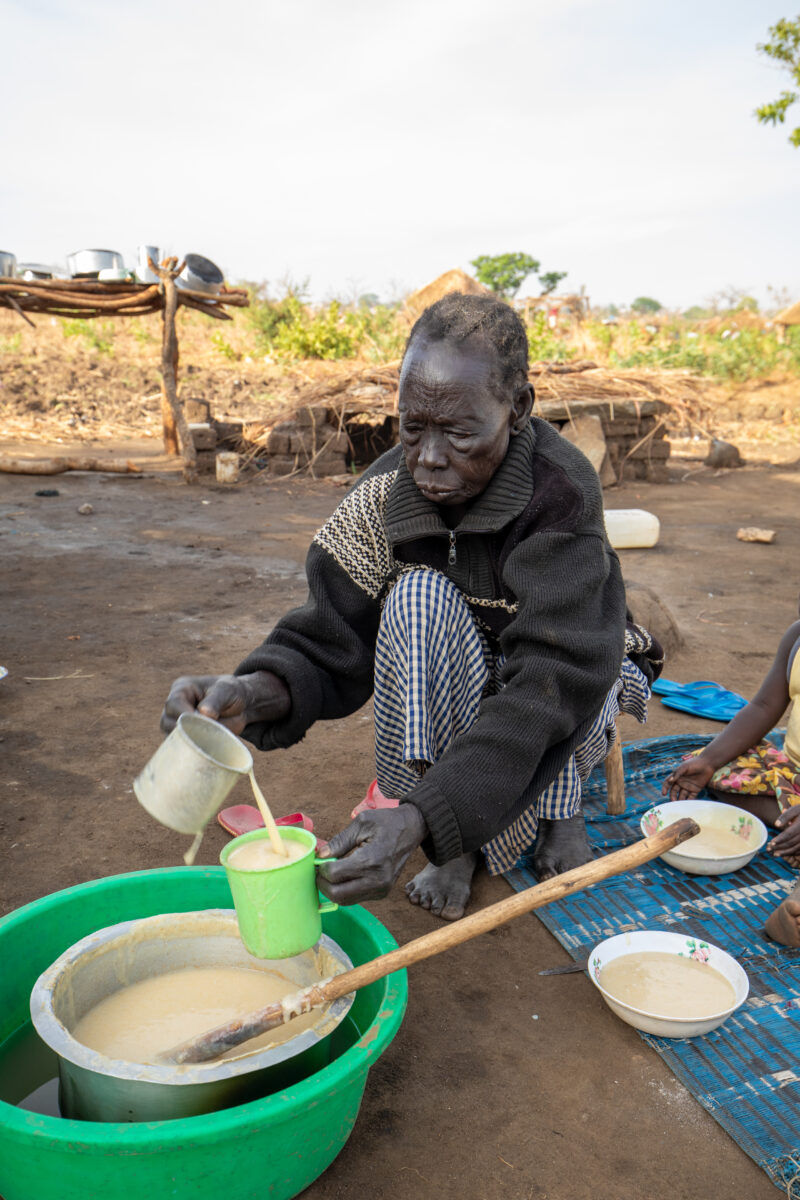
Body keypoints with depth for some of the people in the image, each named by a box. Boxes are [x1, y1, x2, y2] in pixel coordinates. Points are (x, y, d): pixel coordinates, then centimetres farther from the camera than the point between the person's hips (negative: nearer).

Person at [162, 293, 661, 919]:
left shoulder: (562, 491, -31)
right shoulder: (387, 492, -20)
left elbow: (551, 684, -39)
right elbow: (332, 642, -20)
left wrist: (419, 818, -51)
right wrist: (256, 692, -45)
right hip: (451, 700, 2)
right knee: (419, 597, -29)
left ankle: (561, 805, -4)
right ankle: (458, 849, -17)